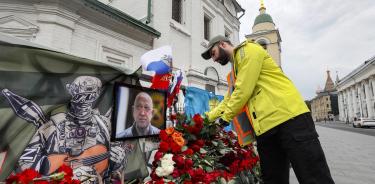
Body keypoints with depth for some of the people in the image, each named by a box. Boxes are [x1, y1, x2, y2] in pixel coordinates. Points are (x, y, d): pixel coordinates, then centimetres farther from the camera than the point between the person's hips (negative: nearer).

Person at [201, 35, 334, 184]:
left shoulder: (247, 50, -1)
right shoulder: (235, 72, 26)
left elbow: (243, 90, -11)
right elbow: (227, 101, 31)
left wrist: (226, 116, 1)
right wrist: (207, 117, 26)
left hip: (289, 117, -8)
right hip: (264, 127, 9)